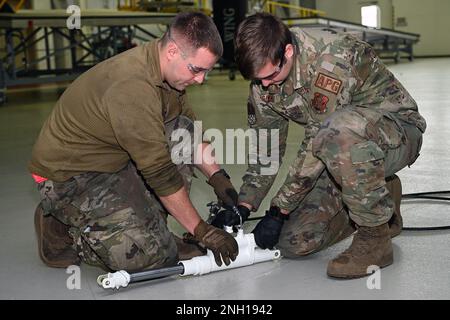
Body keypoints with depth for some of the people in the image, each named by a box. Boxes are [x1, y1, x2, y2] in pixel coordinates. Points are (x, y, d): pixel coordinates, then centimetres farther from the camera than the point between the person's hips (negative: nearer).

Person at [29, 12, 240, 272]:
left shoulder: (169, 68, -2)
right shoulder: (133, 85, -31)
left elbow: (192, 132, 13)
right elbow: (160, 172, -28)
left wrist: (218, 177, 1)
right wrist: (202, 231, -21)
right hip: (70, 176, -9)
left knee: (183, 132, -6)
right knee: (156, 255, -16)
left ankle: (148, 224, 1)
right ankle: (61, 231, 3)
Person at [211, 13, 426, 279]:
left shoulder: (334, 57, -30)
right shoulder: (264, 74, -6)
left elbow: (317, 145, -28)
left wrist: (278, 211, -22)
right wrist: (243, 206, -7)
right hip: (347, 151, 7)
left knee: (341, 128, -43)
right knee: (294, 244, -6)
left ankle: (376, 237, -22)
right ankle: (376, 195, 15)